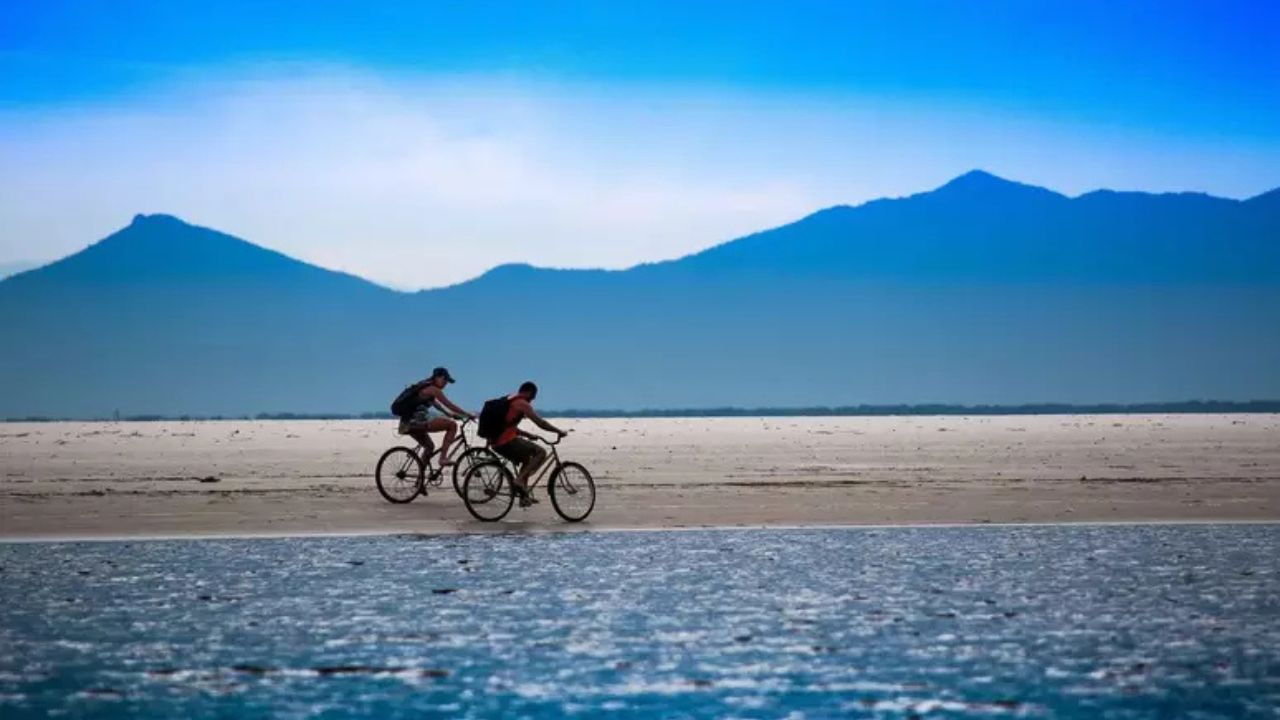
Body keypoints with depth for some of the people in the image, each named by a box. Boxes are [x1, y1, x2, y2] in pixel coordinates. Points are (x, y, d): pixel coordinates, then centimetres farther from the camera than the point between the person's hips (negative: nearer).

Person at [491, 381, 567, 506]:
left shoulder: (509, 401, 21)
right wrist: (559, 431, 1)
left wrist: (528, 434, 29)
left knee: (527, 459, 26)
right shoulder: (522, 404, -7)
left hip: (497, 443, 10)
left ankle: (524, 496, 26)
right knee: (541, 452, -7)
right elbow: (541, 423, -10)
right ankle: (520, 480, -12)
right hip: (508, 442, -10)